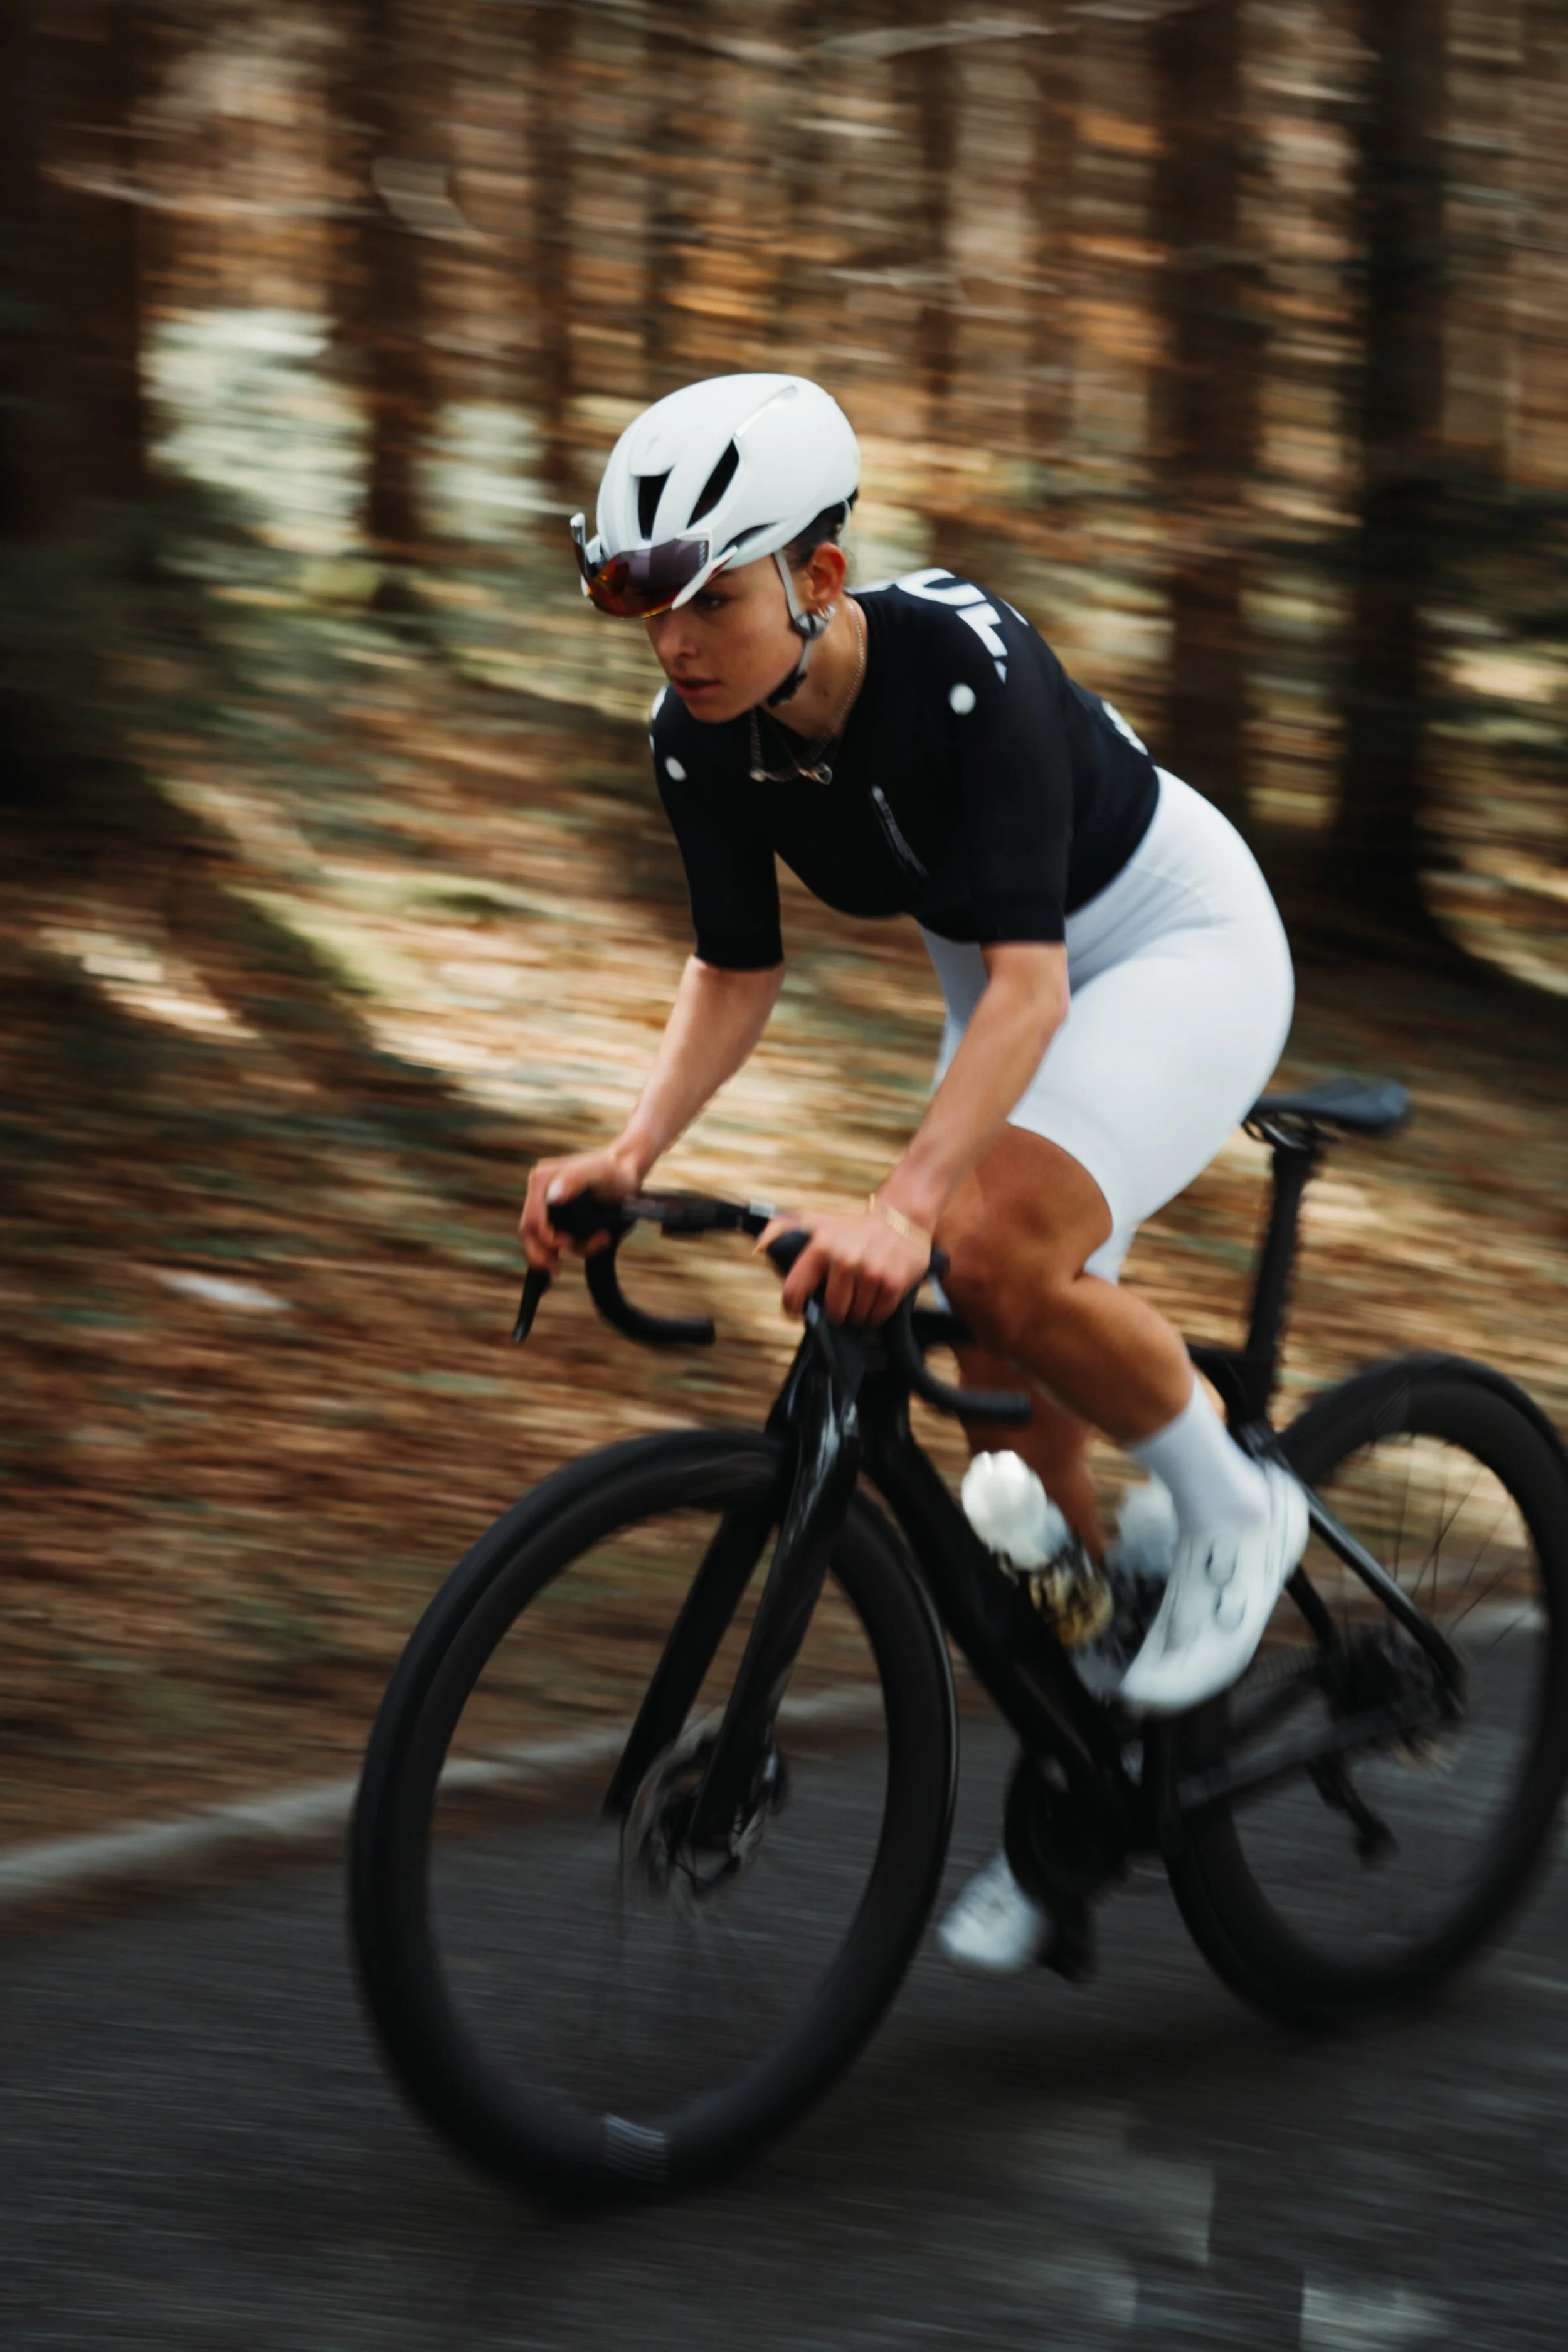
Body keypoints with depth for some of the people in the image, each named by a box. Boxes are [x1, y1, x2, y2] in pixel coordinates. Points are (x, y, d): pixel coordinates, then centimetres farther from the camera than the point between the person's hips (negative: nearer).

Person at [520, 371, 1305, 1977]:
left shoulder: (965, 669, -35)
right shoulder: (702, 738, -16)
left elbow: (1030, 980, -40)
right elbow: (736, 970, -4)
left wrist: (902, 1204, -52)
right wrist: (634, 1151, -21)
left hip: (1184, 946, -7)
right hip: (1006, 985, 7)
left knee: (997, 1245, -32)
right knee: (1013, 1399, 5)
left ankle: (1234, 1509, -7)